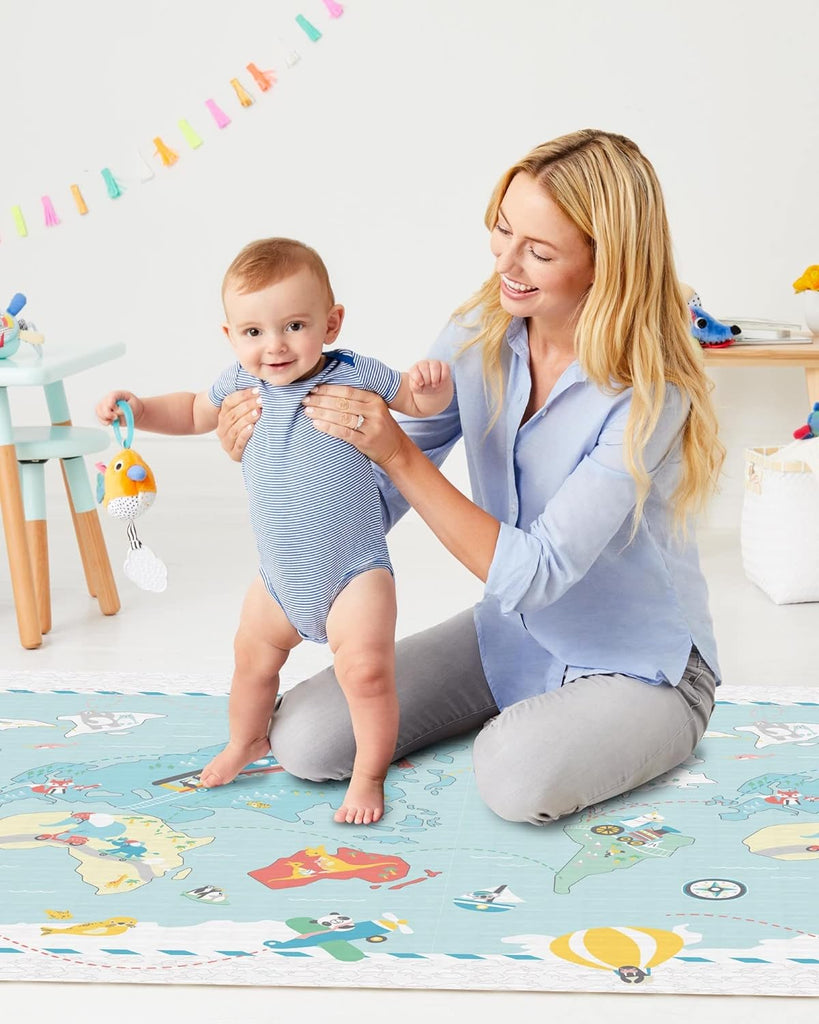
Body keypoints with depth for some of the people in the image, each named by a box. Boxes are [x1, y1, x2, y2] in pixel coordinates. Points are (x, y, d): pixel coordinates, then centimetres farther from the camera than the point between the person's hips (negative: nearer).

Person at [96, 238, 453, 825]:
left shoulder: (353, 375, -18)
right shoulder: (242, 383, -6)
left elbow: (421, 403, -5)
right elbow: (196, 411, 16)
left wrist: (430, 384, -29)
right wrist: (139, 410, 0)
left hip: (354, 572, -5)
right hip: (280, 578, 5)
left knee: (366, 669, -17)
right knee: (254, 657, 23)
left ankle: (369, 774, 6)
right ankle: (246, 742, 51)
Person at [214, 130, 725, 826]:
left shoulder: (649, 396, -26)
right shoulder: (479, 337, -7)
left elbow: (533, 574, -31)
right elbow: (374, 503, -4)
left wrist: (399, 454, -35)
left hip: (641, 668, -6)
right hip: (511, 636, 6)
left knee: (518, 776, -36)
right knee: (304, 737, -7)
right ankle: (521, 712, 15)